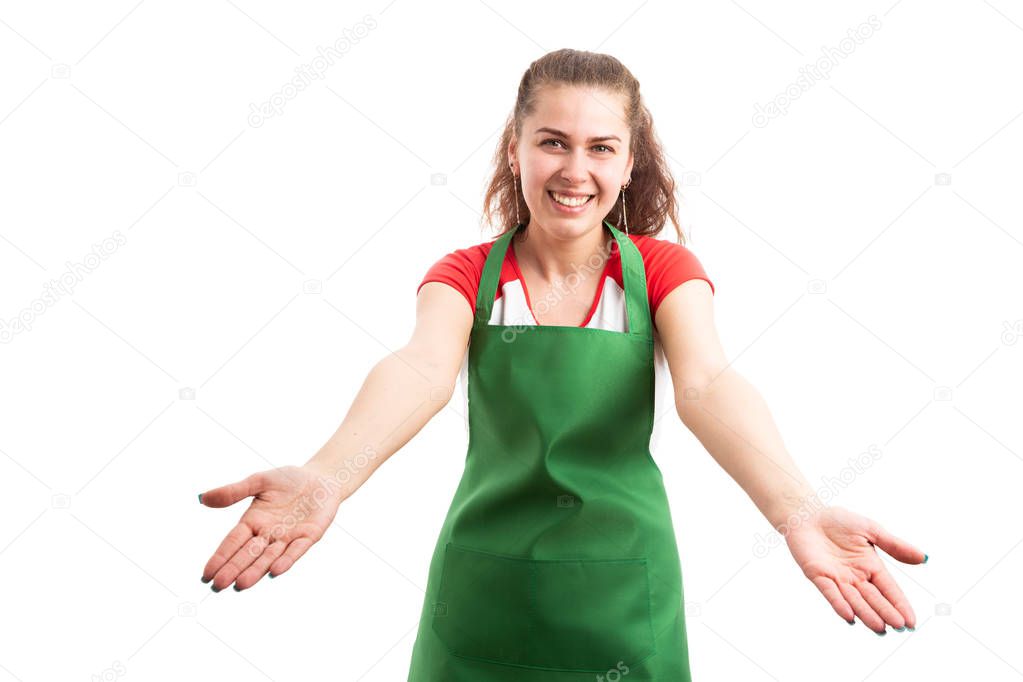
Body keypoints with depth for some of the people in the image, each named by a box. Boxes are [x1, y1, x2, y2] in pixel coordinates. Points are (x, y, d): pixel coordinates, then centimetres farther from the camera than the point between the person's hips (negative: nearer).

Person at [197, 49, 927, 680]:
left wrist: (798, 510, -43)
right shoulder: (467, 274, -4)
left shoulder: (662, 269, -5)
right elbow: (422, 370, -24)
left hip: (621, 597, 0)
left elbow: (707, 383, -23)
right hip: (484, 593, 1)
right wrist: (326, 477, -46)